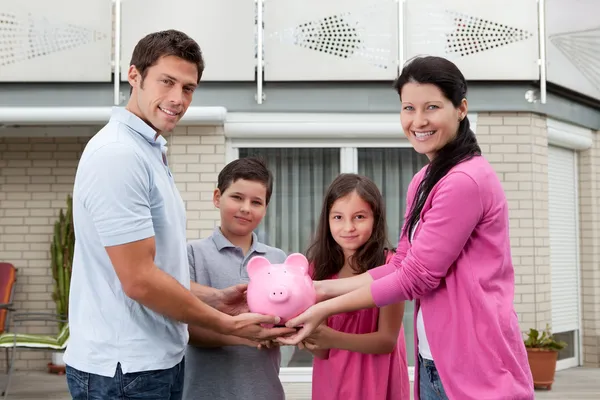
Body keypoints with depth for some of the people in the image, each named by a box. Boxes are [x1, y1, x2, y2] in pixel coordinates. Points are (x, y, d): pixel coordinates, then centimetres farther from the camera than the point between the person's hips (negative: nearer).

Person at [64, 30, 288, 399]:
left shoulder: (150, 152, 12)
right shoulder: (118, 154, -19)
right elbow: (139, 280, -22)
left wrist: (215, 298, 6)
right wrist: (227, 324, -12)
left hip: (159, 361, 9)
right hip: (123, 370, -9)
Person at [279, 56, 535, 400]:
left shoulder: (466, 181, -18)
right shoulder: (423, 182, 12)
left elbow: (417, 277, -17)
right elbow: (400, 265, 9)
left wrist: (326, 309, -11)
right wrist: (322, 289, 1)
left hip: (476, 370, -8)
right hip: (434, 363, 8)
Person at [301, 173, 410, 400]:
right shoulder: (318, 268, -5)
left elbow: (387, 340, -15)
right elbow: (322, 352, -5)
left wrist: (331, 338, -29)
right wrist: (309, 337, -26)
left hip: (375, 382, -3)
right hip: (331, 381, 3)